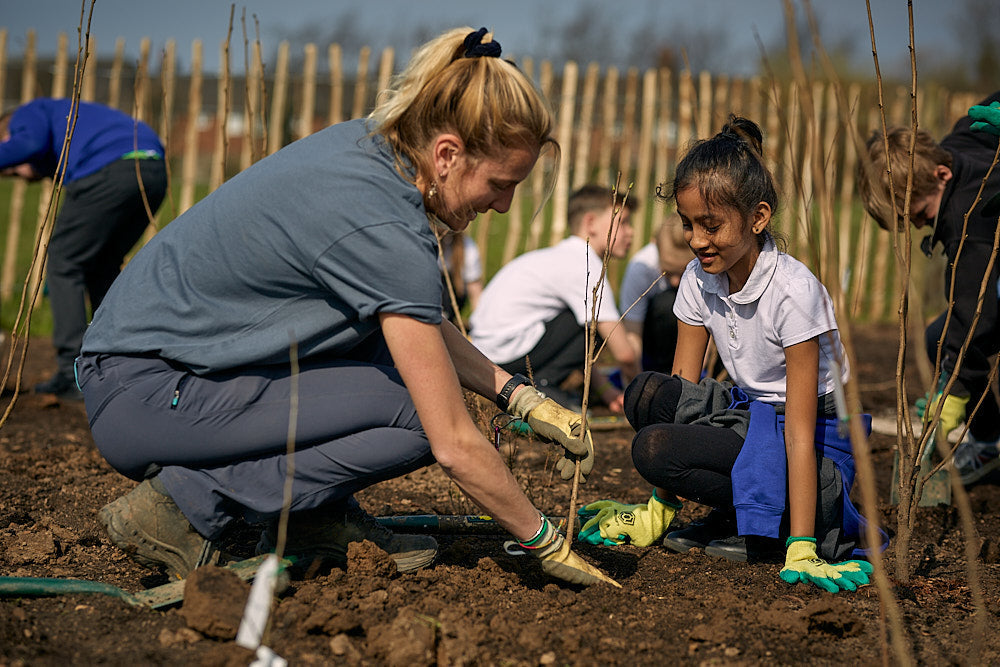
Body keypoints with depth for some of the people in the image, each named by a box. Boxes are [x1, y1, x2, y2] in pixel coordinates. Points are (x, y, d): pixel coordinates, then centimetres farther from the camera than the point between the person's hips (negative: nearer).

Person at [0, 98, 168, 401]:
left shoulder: (27, 115, 21)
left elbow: (30, 144, -8)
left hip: (108, 172, -8)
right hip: (155, 172, 8)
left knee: (63, 262, 5)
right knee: (102, 265, 23)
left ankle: (72, 373, 0)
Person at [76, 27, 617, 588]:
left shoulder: (366, 144, 2)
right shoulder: (386, 233, -24)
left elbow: (426, 325, 18)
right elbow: (456, 446, -20)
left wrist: (520, 397, 7)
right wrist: (547, 544, -7)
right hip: (142, 401, -9)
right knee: (416, 416, -15)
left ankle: (314, 517, 9)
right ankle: (187, 505, -9)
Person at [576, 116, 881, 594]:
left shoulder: (793, 291, -23)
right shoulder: (699, 280, -3)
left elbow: (800, 431, -25)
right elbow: (681, 389, -1)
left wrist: (800, 552, -28)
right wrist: (657, 512, -3)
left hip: (822, 447, -6)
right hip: (752, 419, 6)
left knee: (654, 449, -25)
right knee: (647, 395, -20)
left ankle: (817, 527, -10)